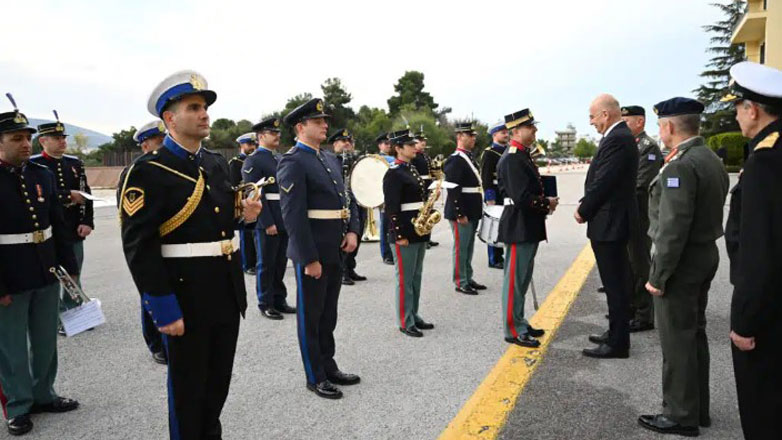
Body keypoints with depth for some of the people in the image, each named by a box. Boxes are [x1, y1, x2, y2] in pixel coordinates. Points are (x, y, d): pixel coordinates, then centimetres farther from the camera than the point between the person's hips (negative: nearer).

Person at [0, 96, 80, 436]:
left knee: (46, 341, 17)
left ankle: (43, 395, 35)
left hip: (47, 275, 5)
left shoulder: (43, 175, 5)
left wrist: (70, 267, 9)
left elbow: (59, 226, 10)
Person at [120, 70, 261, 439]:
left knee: (219, 381, 21)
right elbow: (138, 247, -17)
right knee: (188, 387, 11)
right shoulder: (147, 172, -14)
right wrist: (165, 310, -19)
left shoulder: (217, 163, 10)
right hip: (185, 298, -7)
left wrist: (242, 214, -1)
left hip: (228, 293, 7)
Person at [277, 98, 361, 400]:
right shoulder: (292, 162, -13)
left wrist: (352, 230, -1)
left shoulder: (330, 159, 14)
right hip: (311, 252, -8)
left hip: (336, 251, 8)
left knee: (329, 313, 18)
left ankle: (328, 367, 33)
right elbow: (293, 215, -19)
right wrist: (309, 258, -20)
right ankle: (315, 378, 19)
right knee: (310, 316, 6)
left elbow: (345, 199, 17)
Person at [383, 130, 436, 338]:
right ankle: (405, 323, 8)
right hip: (404, 231, -9)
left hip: (419, 229, 9)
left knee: (416, 276, 15)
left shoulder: (412, 169, 15)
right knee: (405, 278, -1)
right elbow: (392, 207, -18)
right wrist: (400, 235, -20)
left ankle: (414, 316, 26)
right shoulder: (393, 174, -13)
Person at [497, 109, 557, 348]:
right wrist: (547, 203, -12)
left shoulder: (523, 155, 14)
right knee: (515, 280, -1)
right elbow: (522, 198, -26)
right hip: (519, 228, -10)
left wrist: (545, 201, 6)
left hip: (527, 227, 10)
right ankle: (513, 331, 10)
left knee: (522, 278, 17)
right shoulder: (512, 159, -19)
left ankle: (519, 323, 29)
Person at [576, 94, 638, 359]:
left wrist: (583, 211, -8)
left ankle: (617, 344, 9)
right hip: (614, 220, 10)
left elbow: (603, 182, -21)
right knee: (617, 282, 18)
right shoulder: (622, 136, 14)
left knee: (615, 284, -1)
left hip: (609, 223, -10)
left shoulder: (616, 139, -19)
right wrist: (586, 207, 8)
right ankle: (617, 334, 30)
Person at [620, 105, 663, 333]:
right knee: (628, 263, 17)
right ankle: (631, 306, 30)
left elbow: (641, 185, -20)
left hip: (639, 216, -8)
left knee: (640, 265, -1)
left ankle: (644, 316, 9)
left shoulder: (649, 147, -12)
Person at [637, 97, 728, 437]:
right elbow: (710, 213, 12)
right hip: (706, 256, 10)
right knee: (694, 334, 18)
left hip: (681, 261, -10)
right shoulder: (713, 161, 10)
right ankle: (697, 408, 30)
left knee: (677, 340, 1)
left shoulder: (680, 166, -21)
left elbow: (673, 227, -25)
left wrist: (659, 276, -19)